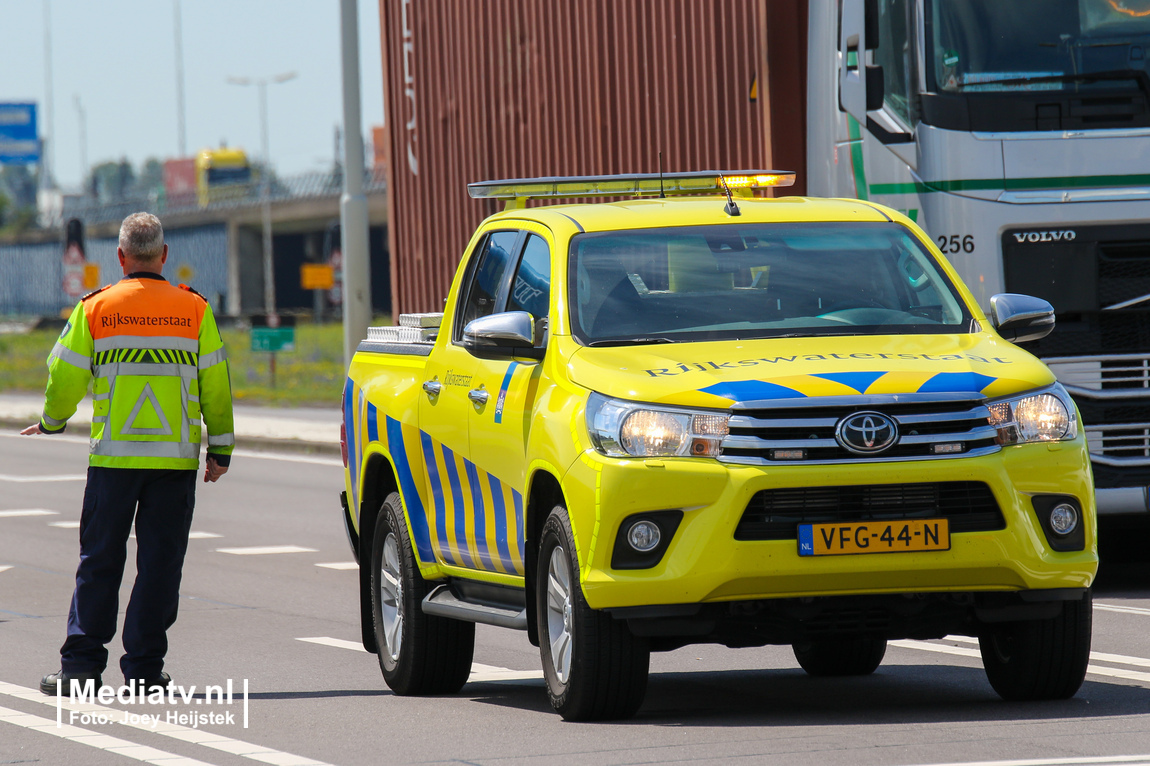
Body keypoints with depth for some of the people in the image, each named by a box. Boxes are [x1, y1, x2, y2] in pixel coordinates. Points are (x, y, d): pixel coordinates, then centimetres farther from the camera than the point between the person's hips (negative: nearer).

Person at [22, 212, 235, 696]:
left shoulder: (95, 309, 0)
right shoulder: (194, 310, 1)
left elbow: (65, 378, 4)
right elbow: (216, 384, 3)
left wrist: (51, 422, 24)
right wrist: (221, 448, 12)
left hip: (113, 456, 0)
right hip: (176, 456, 0)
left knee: (99, 562, 5)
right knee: (159, 563, 4)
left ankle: (81, 665, 3)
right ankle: (144, 667, 3)